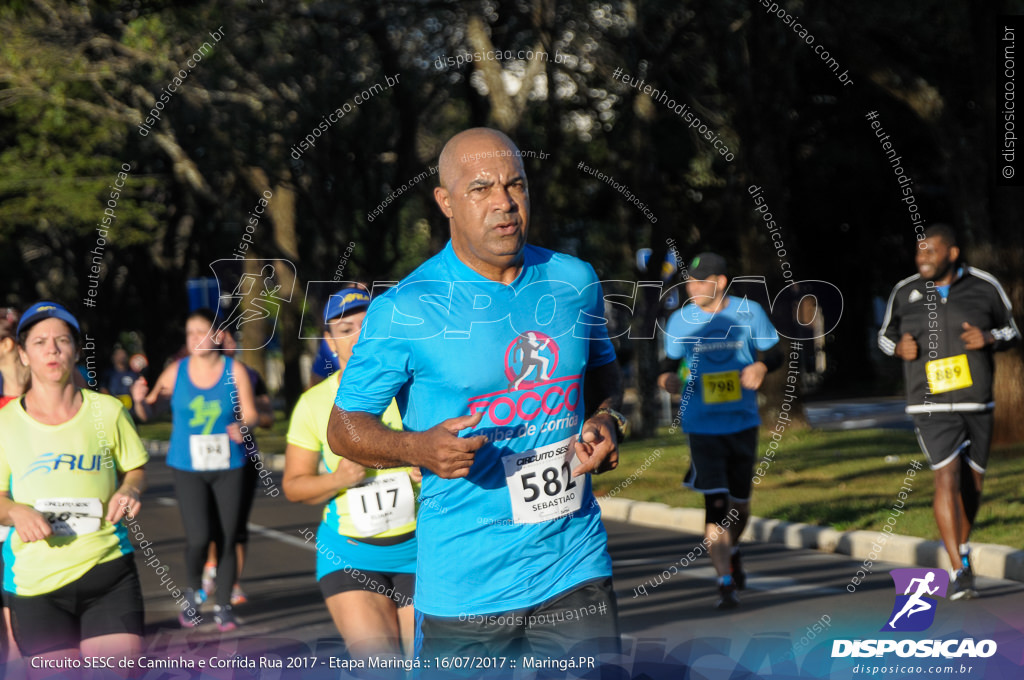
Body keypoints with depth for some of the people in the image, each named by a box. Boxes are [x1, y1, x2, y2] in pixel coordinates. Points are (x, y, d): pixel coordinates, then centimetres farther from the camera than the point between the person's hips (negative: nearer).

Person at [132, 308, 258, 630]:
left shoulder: (235, 371, 1)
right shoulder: (176, 372, 1)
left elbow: (249, 413, -2)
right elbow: (147, 412, 4)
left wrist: (242, 427, -24)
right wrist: (140, 400, -18)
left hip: (229, 467, 1)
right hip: (188, 467, -1)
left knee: (229, 538, 0)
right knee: (198, 538, -14)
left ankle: (223, 606, 15)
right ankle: (194, 589, 15)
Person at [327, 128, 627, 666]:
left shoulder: (574, 281, 6)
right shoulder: (405, 310, -9)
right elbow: (344, 428, -3)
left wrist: (606, 419, 1)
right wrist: (419, 448, -22)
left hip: (576, 571, 3)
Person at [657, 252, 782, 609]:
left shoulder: (748, 312, -2)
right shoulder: (680, 321, -2)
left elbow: (773, 352, 5)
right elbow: (671, 361, 9)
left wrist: (761, 366, -17)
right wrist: (666, 378, -14)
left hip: (743, 422, 2)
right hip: (703, 426, -2)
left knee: (740, 500, 15)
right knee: (715, 503, -14)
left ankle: (733, 551, 47)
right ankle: (726, 582, -12)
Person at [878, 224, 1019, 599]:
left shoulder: (984, 286, 0)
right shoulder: (905, 293, 1)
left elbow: (1011, 330, 10)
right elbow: (885, 335, 15)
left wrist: (989, 338, -12)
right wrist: (900, 347, -8)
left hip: (977, 401, 2)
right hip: (932, 404, -2)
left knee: (972, 481, 10)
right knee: (947, 477, -16)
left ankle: (961, 546, 38)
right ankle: (958, 573, -17)